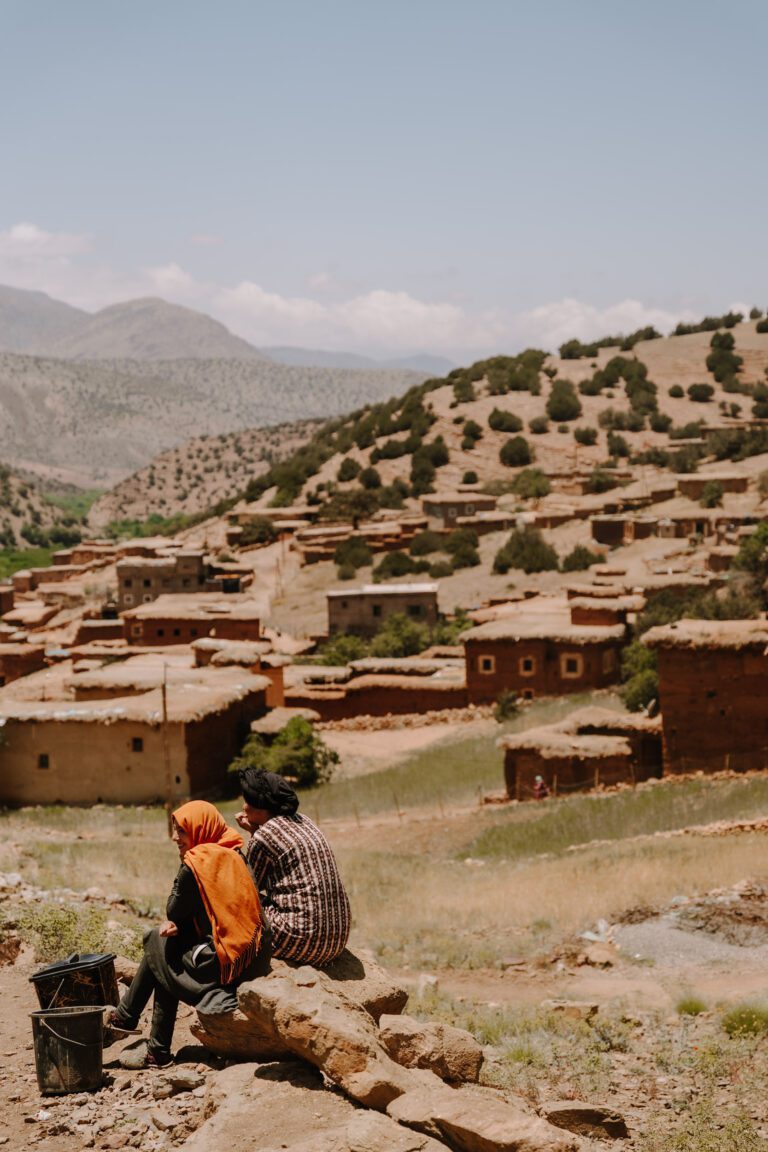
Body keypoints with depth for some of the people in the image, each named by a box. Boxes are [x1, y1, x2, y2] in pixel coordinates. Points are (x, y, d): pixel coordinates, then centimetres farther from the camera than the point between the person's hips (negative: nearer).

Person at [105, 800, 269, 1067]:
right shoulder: (233, 855, 11)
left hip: (227, 963, -8)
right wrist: (176, 923, 6)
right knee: (158, 938, 21)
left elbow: (174, 911, -2)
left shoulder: (195, 864, -14)